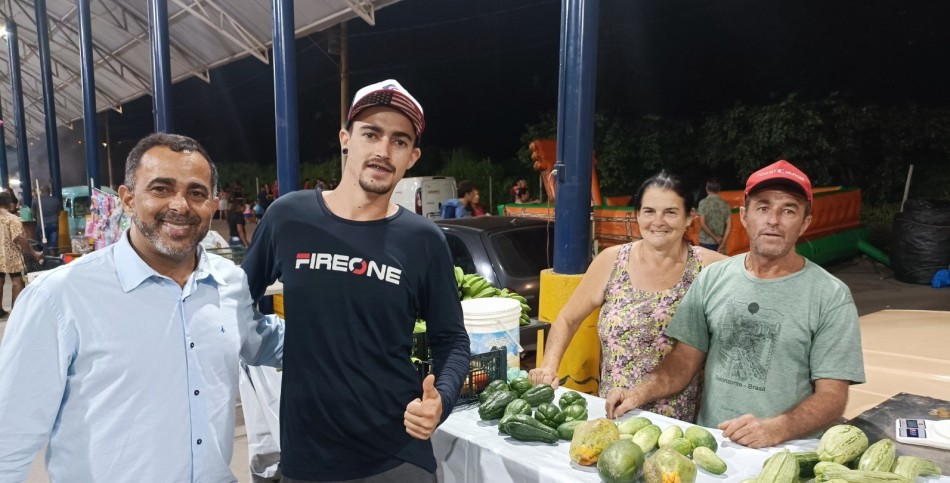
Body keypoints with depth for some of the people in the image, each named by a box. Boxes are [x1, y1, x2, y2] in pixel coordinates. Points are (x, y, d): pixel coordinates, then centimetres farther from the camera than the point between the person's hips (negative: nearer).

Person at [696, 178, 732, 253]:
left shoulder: (703, 203, -6)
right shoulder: (725, 204, 3)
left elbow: (703, 224, -13)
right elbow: (729, 225, -1)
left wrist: (715, 238, -7)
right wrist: (723, 243, -3)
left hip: (706, 242, -3)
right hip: (720, 243, 3)